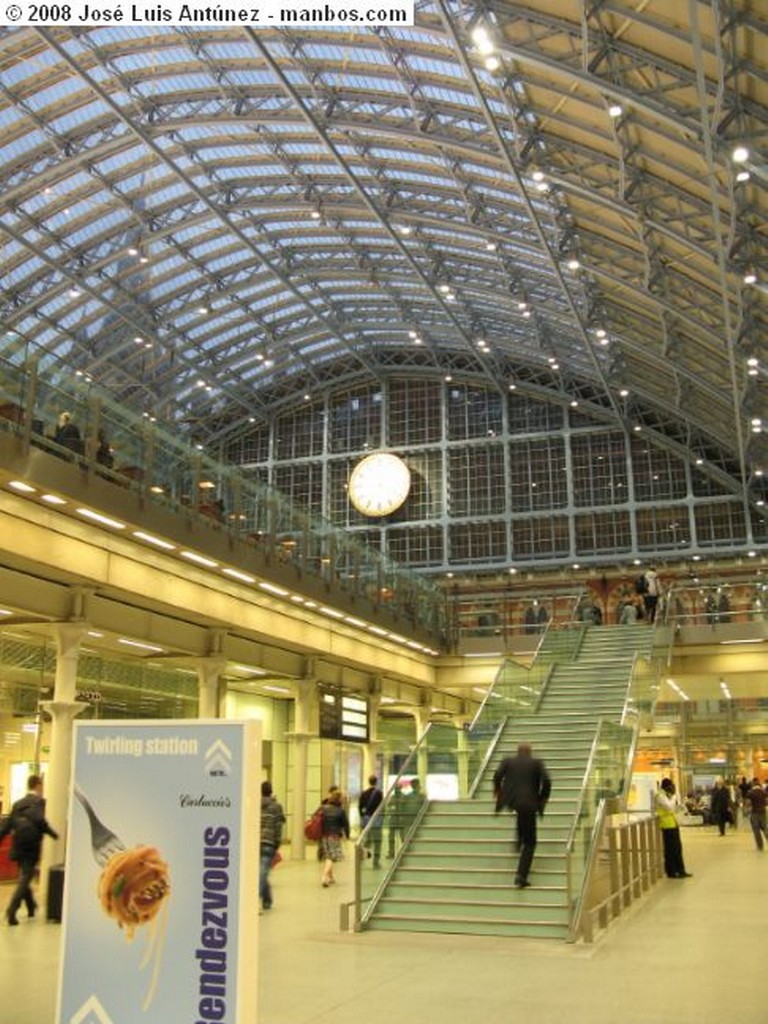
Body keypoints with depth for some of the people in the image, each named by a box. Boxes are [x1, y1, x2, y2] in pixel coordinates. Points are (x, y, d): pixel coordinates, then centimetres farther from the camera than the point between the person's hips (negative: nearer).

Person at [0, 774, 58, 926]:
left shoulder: (18, 803, 10)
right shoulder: (39, 801, -8)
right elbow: (40, 820, -22)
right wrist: (53, 834, -10)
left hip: (18, 847, 6)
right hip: (31, 847, -6)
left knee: (24, 878, 20)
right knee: (24, 880, -3)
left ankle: (31, 907, 35)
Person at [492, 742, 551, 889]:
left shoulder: (508, 761, 9)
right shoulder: (537, 763, 7)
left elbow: (498, 774, -5)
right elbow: (546, 781, -5)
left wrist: (497, 790, 12)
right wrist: (543, 798, 9)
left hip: (510, 800, 3)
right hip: (529, 804, -3)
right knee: (529, 842, 6)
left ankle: (520, 841, 35)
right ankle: (521, 875, -5)